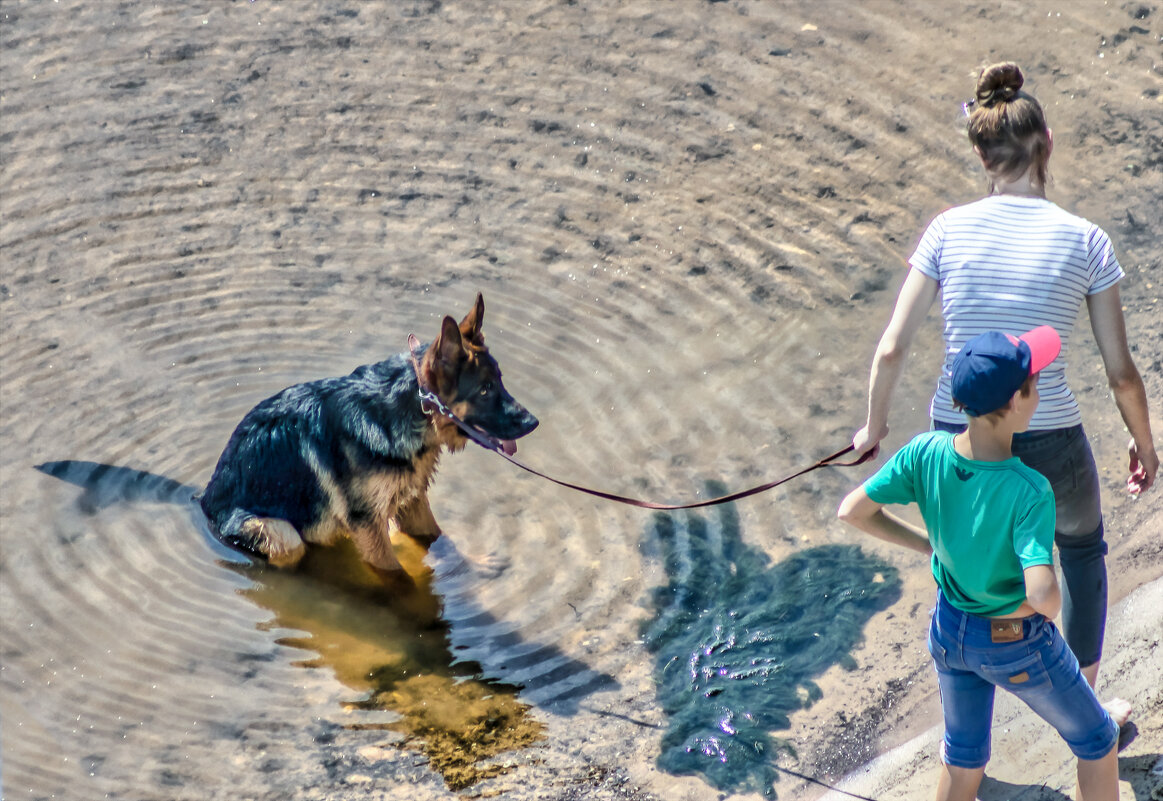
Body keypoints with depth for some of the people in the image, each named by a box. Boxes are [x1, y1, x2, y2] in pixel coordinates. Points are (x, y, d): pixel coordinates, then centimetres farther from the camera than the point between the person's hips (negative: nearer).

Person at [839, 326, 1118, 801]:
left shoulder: (926, 453, -20)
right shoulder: (1029, 492, -34)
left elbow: (852, 511, -11)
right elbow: (1043, 595, -41)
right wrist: (1042, 607, -16)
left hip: (949, 631, 5)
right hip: (1017, 648, -5)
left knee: (963, 760, 27)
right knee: (1098, 743, 22)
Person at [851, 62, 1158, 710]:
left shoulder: (949, 230, -5)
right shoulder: (1086, 241, -8)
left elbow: (892, 350, -5)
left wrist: (875, 425, 13)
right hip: (1050, 450, -1)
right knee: (1082, 547, 33)